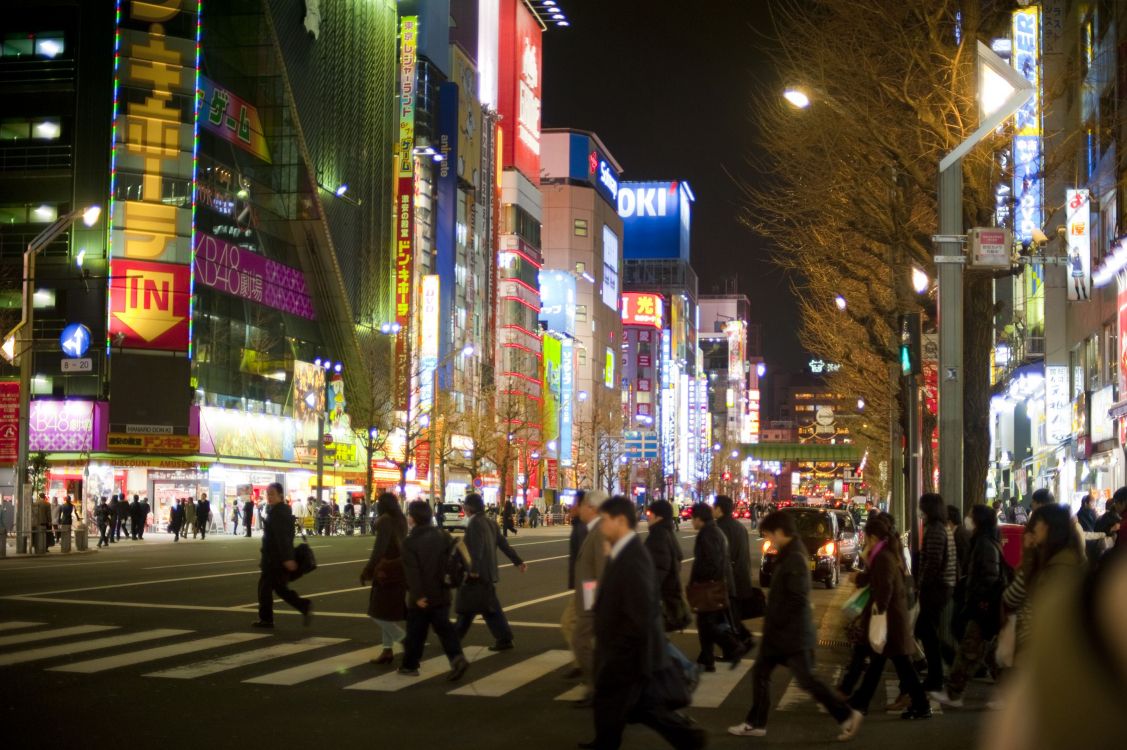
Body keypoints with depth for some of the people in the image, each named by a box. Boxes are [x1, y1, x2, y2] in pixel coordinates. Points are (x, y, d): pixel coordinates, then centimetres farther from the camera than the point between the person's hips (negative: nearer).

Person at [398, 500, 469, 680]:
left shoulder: (410, 542, -13)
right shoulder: (443, 536, 4)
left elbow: (412, 571, -20)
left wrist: (417, 595, -20)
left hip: (421, 597, -5)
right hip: (441, 593, 5)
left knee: (415, 632, 8)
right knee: (443, 627, 6)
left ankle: (409, 665, 20)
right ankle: (457, 657, -13)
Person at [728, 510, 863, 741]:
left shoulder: (794, 558, -21)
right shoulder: (788, 554, 10)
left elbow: (797, 599, -25)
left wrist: (774, 622, -17)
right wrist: (771, 622, 13)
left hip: (792, 633, -10)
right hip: (780, 632, 10)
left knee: (806, 680, -2)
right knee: (760, 673, 12)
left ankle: (848, 715, 7)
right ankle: (755, 723, 20)